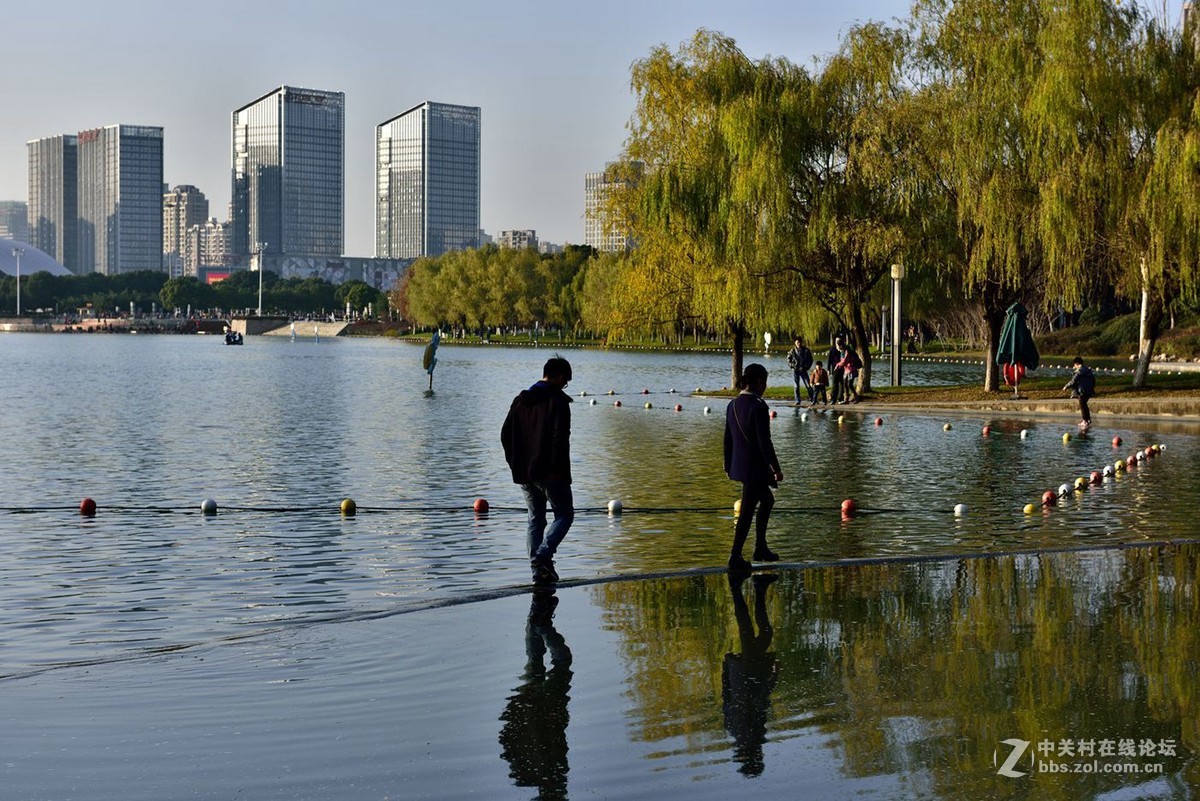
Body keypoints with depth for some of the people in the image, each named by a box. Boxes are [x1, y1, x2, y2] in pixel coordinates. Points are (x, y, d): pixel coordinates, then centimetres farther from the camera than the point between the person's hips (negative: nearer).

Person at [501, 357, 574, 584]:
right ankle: (543, 555, -15)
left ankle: (538, 569, 7)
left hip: (523, 472, 7)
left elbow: (505, 434, 13)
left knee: (535, 519, 13)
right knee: (564, 514, 5)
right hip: (549, 472, -7)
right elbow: (560, 438, -18)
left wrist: (514, 463, 16)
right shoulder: (557, 401, -9)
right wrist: (559, 468, -13)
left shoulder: (520, 400, 13)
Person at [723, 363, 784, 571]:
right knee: (747, 511, -1)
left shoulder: (733, 405, 5)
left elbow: (728, 439, 11)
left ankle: (761, 548, 29)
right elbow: (764, 442, -19)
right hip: (755, 466, -8)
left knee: (767, 500, 24)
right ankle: (735, 557, 3)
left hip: (739, 465, 8)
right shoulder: (758, 406, -18)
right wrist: (776, 468, -12)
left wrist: (728, 466, 20)